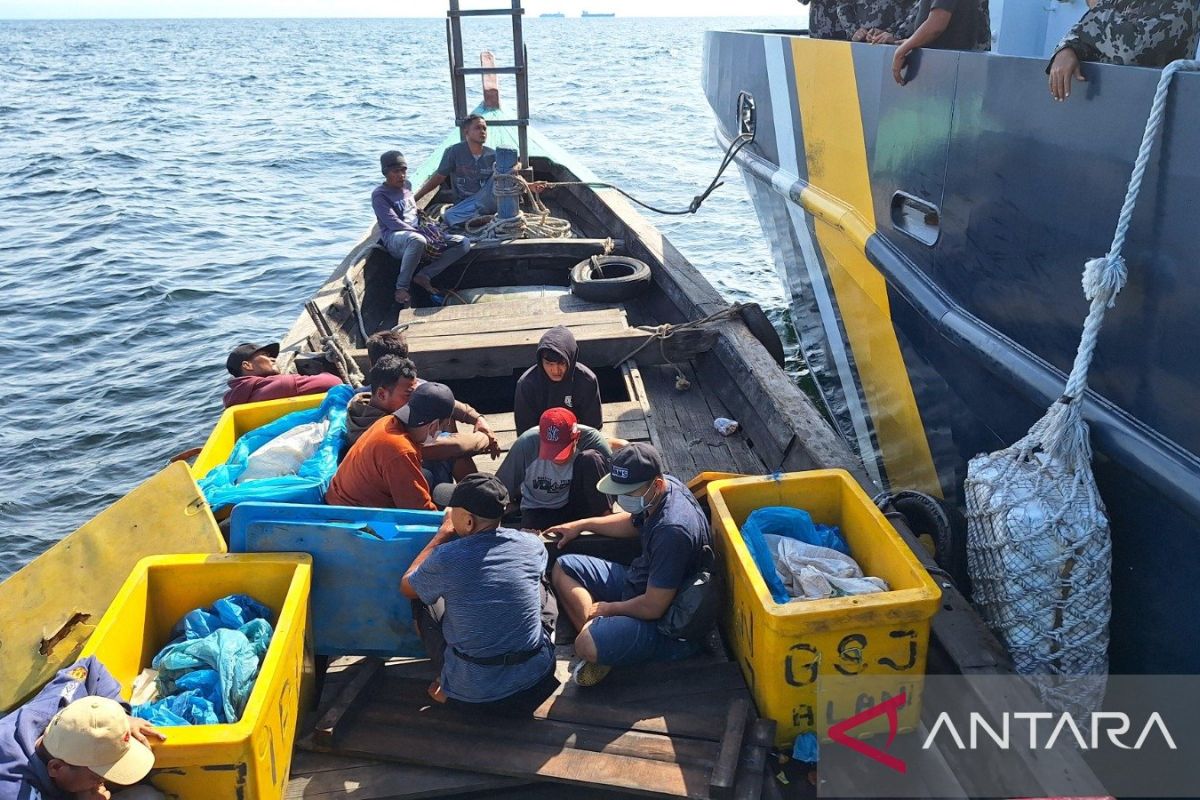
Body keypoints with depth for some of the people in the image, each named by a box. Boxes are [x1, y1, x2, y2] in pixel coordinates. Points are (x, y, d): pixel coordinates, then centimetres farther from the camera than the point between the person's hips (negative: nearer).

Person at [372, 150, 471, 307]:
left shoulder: (407, 185, 20)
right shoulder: (379, 195, -4)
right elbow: (394, 223, -15)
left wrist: (428, 229, 14)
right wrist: (424, 236, -22)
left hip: (418, 233, 8)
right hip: (394, 239, -7)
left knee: (463, 243, -9)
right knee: (418, 241, -45)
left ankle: (424, 276, -11)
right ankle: (402, 287, -25)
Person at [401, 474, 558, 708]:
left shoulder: (446, 558, -18)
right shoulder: (532, 545, -8)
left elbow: (407, 587, 6)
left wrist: (444, 532, 12)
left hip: (472, 690, -3)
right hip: (535, 676, 3)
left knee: (423, 600, 20)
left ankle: (449, 685, 17)